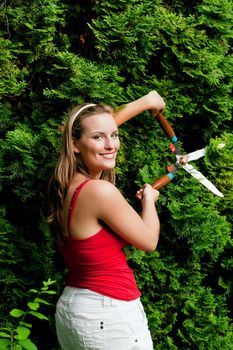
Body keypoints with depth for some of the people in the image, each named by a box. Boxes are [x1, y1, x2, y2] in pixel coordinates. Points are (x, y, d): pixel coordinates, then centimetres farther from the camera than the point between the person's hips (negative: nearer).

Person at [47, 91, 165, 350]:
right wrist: (149, 198, 8)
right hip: (110, 317, -9)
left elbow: (104, 124, 19)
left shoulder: (67, 182, 2)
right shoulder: (100, 191, -23)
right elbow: (148, 240, -9)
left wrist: (145, 102, 30)